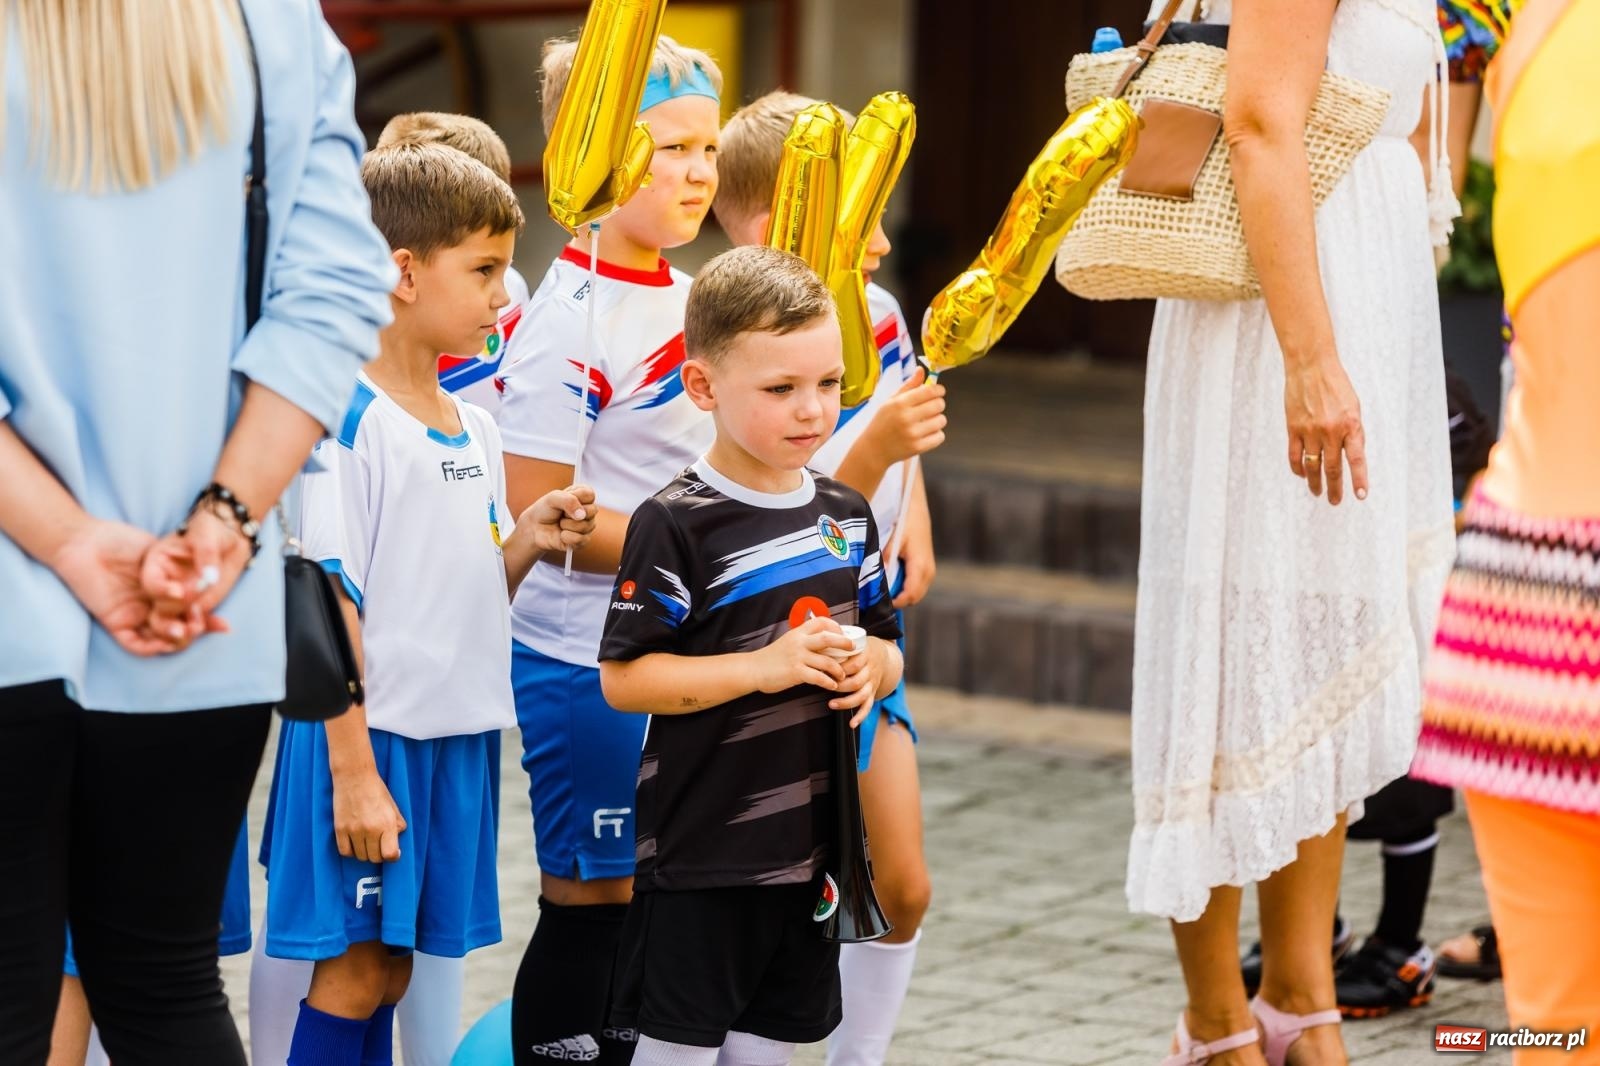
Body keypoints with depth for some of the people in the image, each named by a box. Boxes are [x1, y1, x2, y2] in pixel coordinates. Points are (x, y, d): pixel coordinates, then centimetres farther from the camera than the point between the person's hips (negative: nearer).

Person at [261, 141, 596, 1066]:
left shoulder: (476, 430, 12)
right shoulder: (350, 421, -13)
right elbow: (331, 600, -15)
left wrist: (527, 541, -3)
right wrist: (353, 770, -18)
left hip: (458, 734, 7)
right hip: (371, 729, -7)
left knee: (390, 973, 11)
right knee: (354, 972, -5)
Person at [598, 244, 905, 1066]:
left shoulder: (846, 515, 8)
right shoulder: (676, 524, -14)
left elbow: (886, 645, 17)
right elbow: (622, 678, -17)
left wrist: (870, 668, -7)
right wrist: (764, 666, -23)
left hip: (813, 844, 6)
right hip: (700, 850, -6)